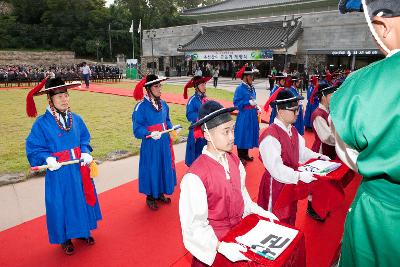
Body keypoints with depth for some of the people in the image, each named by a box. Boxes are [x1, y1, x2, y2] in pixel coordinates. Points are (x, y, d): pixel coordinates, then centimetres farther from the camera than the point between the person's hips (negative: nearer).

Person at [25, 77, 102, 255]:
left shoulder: (76, 119, 0)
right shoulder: (41, 123, -12)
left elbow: (85, 140, 9)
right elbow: (33, 148, -9)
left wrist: (86, 153, -9)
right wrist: (47, 159, -27)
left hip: (79, 170, 4)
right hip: (58, 173, -4)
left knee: (82, 200, 16)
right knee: (61, 205, 10)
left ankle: (83, 231, 39)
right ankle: (64, 238, 33)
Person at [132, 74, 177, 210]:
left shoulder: (163, 104, 5)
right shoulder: (141, 107, -15)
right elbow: (137, 129, -16)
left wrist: (171, 129, -2)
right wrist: (150, 134, -32)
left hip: (164, 143, 6)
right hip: (150, 145, -6)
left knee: (164, 167, 15)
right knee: (151, 169, 5)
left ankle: (160, 194, 35)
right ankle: (150, 197, 26)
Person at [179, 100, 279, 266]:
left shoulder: (234, 161, -4)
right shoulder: (195, 177, -23)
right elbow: (194, 225, -18)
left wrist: (259, 211, 4)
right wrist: (221, 247, -24)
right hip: (214, 244, -5)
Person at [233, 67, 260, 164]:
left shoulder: (252, 88, 9)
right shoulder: (240, 88, -14)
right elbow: (236, 103, -17)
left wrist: (256, 107, 3)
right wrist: (249, 102, -21)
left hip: (252, 115, 8)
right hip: (244, 116, -8)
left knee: (250, 134, 15)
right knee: (242, 134, 1)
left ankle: (245, 154, 30)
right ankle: (240, 156, 15)